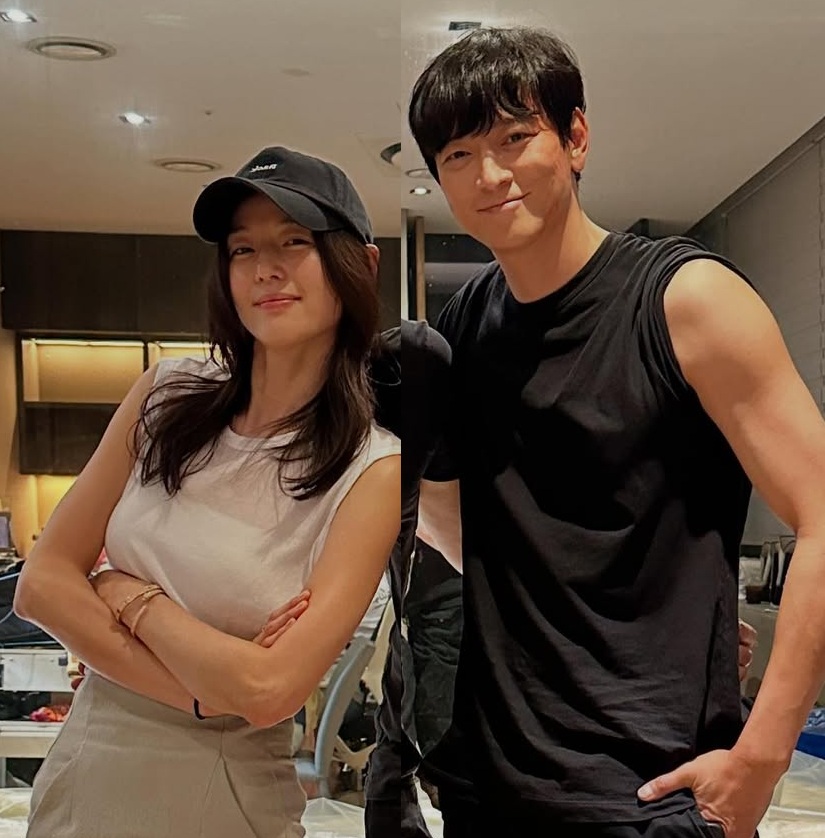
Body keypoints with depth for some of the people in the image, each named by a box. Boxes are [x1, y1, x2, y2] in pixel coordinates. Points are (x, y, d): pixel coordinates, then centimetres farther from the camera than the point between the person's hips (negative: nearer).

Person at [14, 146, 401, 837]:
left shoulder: (373, 469, -14)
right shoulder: (169, 397, -3)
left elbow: (268, 690, -21)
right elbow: (43, 580, -6)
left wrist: (133, 598, -9)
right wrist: (202, 691, -15)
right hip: (81, 779, 3)